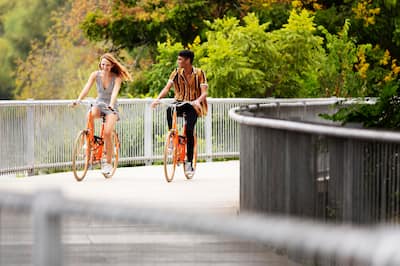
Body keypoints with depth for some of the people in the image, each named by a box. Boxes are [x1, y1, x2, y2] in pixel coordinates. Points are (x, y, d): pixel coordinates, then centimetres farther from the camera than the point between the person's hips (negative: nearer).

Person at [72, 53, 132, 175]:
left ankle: (108, 163, -7)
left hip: (111, 107, -2)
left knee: (107, 133, -20)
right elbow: (87, 88, -17)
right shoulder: (95, 75, -6)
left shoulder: (116, 78, -12)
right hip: (99, 104, 2)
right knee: (90, 115, -36)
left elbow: (115, 92, -28)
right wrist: (78, 100, -34)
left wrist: (111, 105, -46)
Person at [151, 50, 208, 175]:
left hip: (192, 105, -2)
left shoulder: (199, 73, -9)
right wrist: (158, 98, -28)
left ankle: (189, 162, -10)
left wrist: (198, 101, -39)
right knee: (169, 110, -34)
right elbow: (167, 87, -9)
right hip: (180, 102, 2)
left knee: (189, 130, -21)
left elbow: (204, 92, -17)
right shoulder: (176, 72, -1)